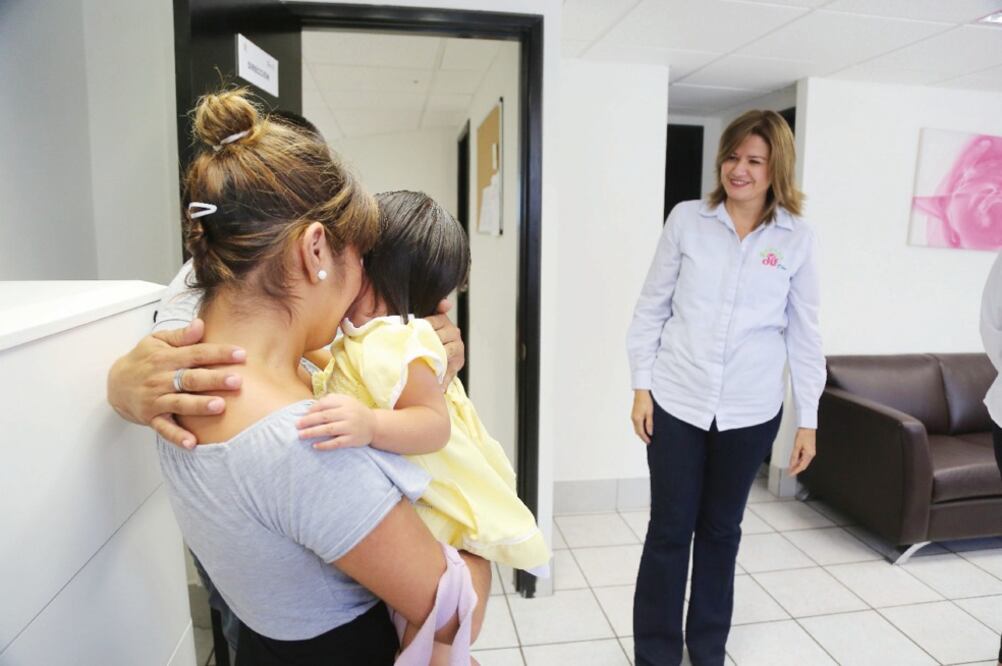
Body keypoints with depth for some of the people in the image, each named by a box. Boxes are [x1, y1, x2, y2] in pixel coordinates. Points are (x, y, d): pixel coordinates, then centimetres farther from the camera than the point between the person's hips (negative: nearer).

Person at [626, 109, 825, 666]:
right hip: (677, 402, -1)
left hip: (750, 411, 1)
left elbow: (804, 333, 4)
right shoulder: (687, 219, -2)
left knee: (721, 529, 16)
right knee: (669, 530, 7)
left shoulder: (797, 239, 0)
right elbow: (651, 306, 1)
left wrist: (808, 418, 4)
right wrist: (641, 384, -3)